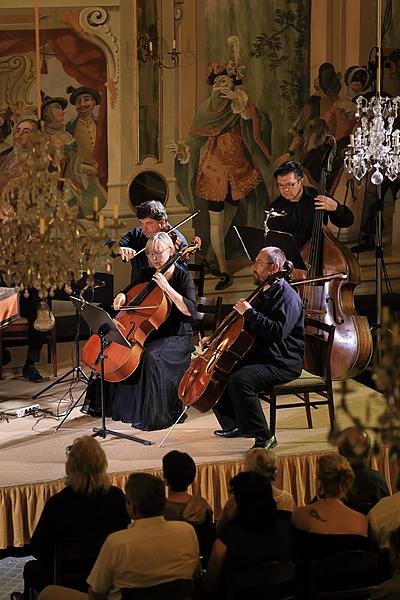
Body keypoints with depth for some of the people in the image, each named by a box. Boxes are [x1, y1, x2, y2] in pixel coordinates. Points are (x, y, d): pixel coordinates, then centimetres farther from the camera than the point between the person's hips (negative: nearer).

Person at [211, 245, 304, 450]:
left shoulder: (287, 297, -15)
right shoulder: (263, 293, 17)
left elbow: (278, 332, -30)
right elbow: (249, 330, 29)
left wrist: (249, 312, -25)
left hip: (282, 364, -11)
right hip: (258, 356, 11)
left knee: (238, 380, -32)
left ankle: (263, 437, -24)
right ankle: (234, 425, 21)